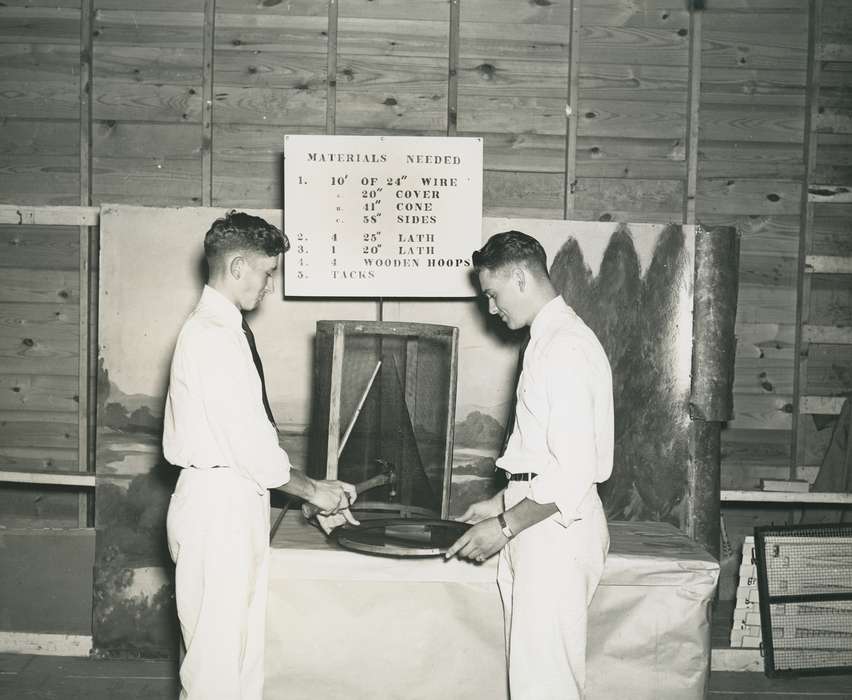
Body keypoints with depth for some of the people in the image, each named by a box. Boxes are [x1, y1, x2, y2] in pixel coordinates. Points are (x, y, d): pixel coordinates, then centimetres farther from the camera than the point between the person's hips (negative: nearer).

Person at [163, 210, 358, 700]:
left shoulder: (226, 330, 12)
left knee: (246, 644, 17)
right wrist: (312, 490, -7)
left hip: (239, 500, 10)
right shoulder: (213, 336, -18)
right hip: (218, 506, -10)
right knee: (217, 657, 0)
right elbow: (250, 443, -20)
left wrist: (319, 490, 11)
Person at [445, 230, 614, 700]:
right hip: (538, 525, 10)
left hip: (556, 532, -10)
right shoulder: (548, 340, 15)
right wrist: (501, 504, 20)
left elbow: (573, 471, -21)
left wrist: (505, 527, -15)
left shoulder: (566, 348, -17)